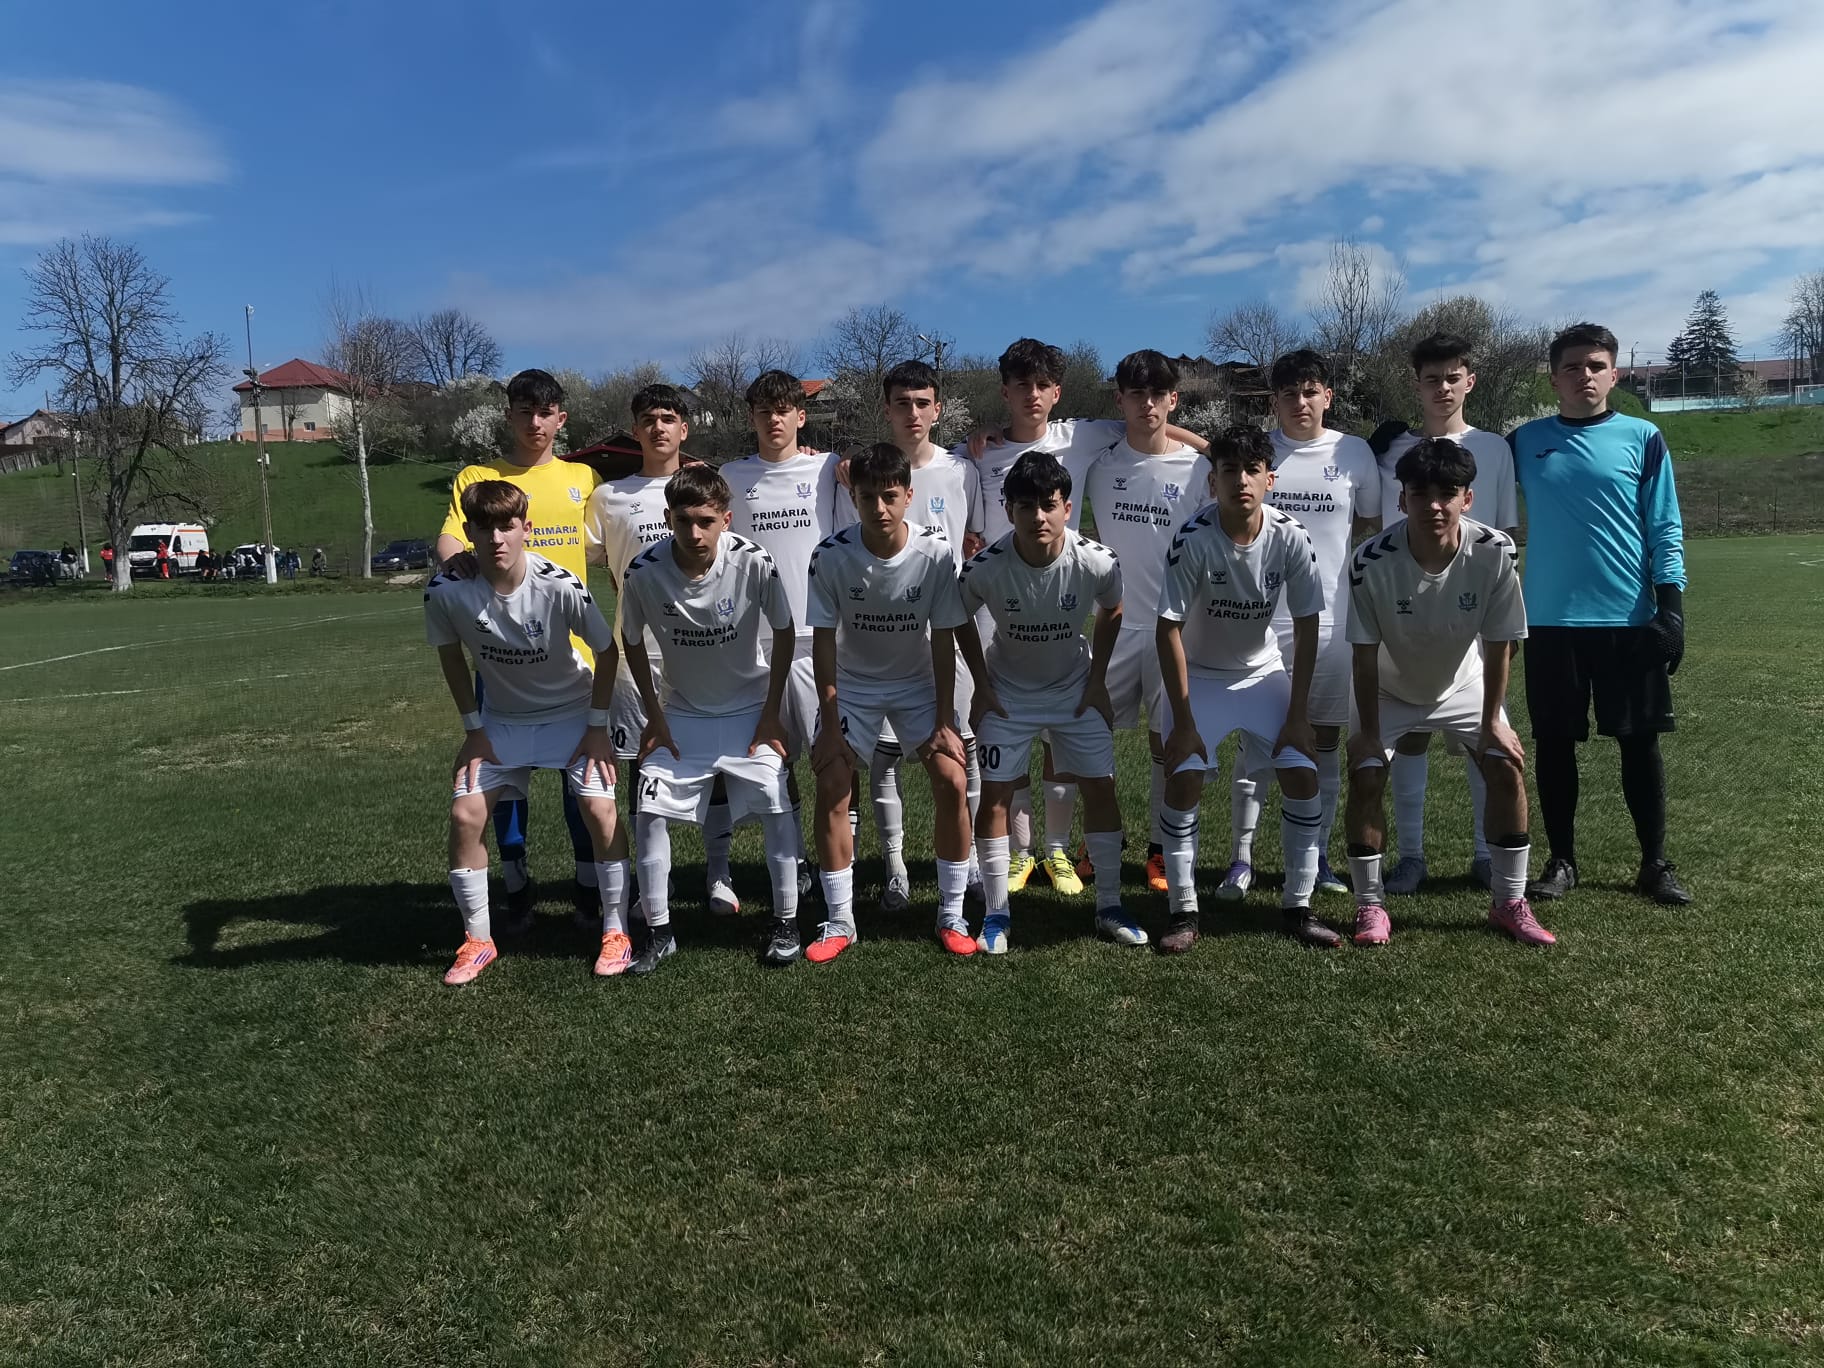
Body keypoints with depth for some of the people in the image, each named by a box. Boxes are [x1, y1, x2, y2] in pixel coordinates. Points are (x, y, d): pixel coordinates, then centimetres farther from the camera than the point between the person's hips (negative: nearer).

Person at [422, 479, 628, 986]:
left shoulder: (560, 586, -28)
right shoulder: (446, 591, -22)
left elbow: (607, 650, -12)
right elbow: (451, 654, -1)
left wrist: (597, 726, -9)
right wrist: (474, 726, -1)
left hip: (572, 712, -2)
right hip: (501, 719, 2)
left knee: (600, 811, -15)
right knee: (464, 816, -7)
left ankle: (616, 933, 4)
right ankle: (478, 940, 13)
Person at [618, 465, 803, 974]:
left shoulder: (753, 561, -23)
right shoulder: (645, 571, -20)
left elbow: (784, 633, -8)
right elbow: (632, 641, -1)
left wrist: (771, 713, -7)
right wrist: (654, 716, -2)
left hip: (749, 707, -1)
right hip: (681, 712, 1)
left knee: (775, 807, -9)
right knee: (651, 813, -6)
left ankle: (786, 921, 10)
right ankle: (659, 932, 9)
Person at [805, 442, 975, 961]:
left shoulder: (936, 551, -20)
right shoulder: (832, 554, -20)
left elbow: (943, 638, -13)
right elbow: (824, 638, -13)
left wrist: (944, 720, -13)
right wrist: (830, 722, -16)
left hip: (919, 683, 0)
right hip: (852, 684, 0)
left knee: (952, 782, -15)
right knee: (831, 788, -13)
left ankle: (951, 915, 3)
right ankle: (839, 921, 3)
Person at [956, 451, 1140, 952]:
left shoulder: (1098, 562, -24)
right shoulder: (984, 568, -27)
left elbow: (1111, 614, -1)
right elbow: (962, 621, -5)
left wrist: (1097, 681, -1)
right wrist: (982, 686, -5)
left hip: (1076, 689, 1)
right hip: (1007, 692, -1)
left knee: (1101, 788, 0)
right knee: (994, 795, -5)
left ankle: (1109, 906, 16)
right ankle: (996, 914, 8)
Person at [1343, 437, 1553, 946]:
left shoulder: (1495, 552, -28)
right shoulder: (1371, 561, -32)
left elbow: (1499, 644, -16)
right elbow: (1365, 653, -22)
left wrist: (1492, 721, -11)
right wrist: (1369, 731, -17)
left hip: (1464, 683, 2)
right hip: (1389, 688, -1)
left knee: (1507, 768, -7)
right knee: (1365, 777, -13)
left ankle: (1510, 903, 10)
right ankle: (1369, 905, 2)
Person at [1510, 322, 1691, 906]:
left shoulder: (1643, 439, 2)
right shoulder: (1525, 441, 6)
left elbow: (1665, 532, 2)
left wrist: (1671, 607, -5)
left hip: (1630, 621, -1)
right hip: (1551, 622, 1)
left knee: (1640, 741, 5)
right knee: (1554, 743, 6)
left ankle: (1654, 864, 17)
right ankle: (1561, 859, 18)